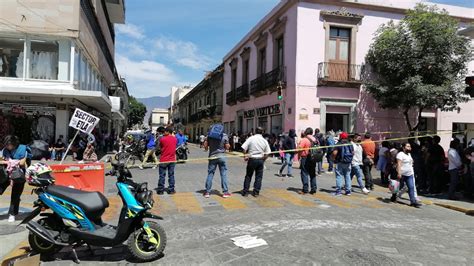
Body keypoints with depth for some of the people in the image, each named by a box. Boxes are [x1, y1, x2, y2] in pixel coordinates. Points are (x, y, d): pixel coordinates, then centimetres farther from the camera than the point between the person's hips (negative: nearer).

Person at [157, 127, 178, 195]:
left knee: (162, 175, 5)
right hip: (172, 160, 3)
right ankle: (171, 190, 11)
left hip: (163, 160, -3)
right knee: (171, 175, 9)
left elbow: (160, 148, 1)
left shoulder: (162, 139, -11)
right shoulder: (175, 139, 0)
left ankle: (160, 190, 9)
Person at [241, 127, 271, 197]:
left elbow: (244, 148, -10)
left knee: (248, 176, 9)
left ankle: (245, 191, 13)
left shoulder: (251, 138, -6)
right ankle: (256, 192, 11)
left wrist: (245, 156, 4)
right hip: (260, 160, 1)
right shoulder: (264, 141, 1)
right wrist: (263, 160, 12)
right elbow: (267, 154, 0)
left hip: (252, 159, -1)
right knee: (259, 176, 10)